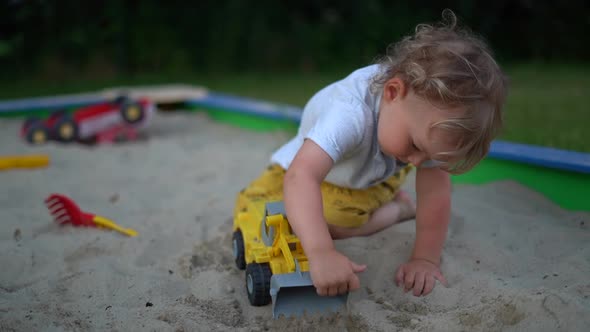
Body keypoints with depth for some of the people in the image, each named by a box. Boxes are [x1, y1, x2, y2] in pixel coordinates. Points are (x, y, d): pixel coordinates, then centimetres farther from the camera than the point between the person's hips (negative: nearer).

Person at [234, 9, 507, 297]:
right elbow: (301, 176, -60)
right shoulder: (351, 114, -49)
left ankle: (396, 204, 3)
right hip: (313, 161, -1)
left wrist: (426, 258, -31)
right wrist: (321, 253, -70)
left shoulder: (429, 119, -32)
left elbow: (435, 190, -25)